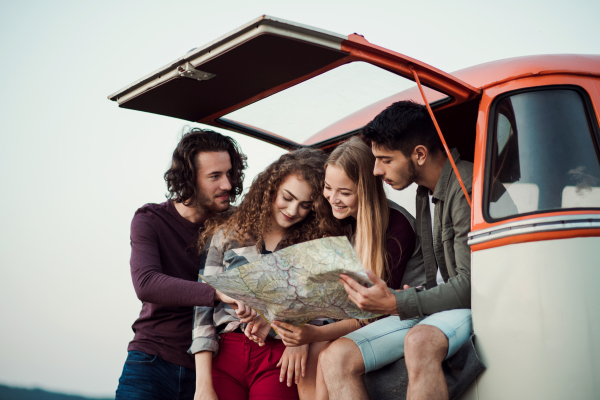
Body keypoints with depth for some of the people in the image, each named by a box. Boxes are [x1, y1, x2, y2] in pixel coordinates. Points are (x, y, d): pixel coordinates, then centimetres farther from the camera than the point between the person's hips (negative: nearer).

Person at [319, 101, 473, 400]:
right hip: (435, 304, 8)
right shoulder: (424, 193, 15)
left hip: (472, 307, -8)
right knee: (336, 357, -12)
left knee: (419, 342, -42)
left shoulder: (467, 187, -14)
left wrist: (396, 305, -17)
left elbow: (469, 286, -18)